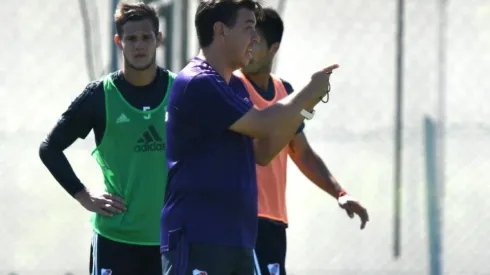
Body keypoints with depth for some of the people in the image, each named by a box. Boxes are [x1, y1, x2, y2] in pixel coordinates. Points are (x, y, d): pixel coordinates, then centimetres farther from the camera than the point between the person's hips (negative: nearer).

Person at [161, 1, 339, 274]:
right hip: (196, 239, -10)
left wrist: (305, 104, 6)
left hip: (237, 238, 10)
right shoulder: (197, 84, -14)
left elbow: (262, 152, 16)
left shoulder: (237, 87, 16)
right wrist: (309, 92, -3)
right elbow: (263, 125, -17)